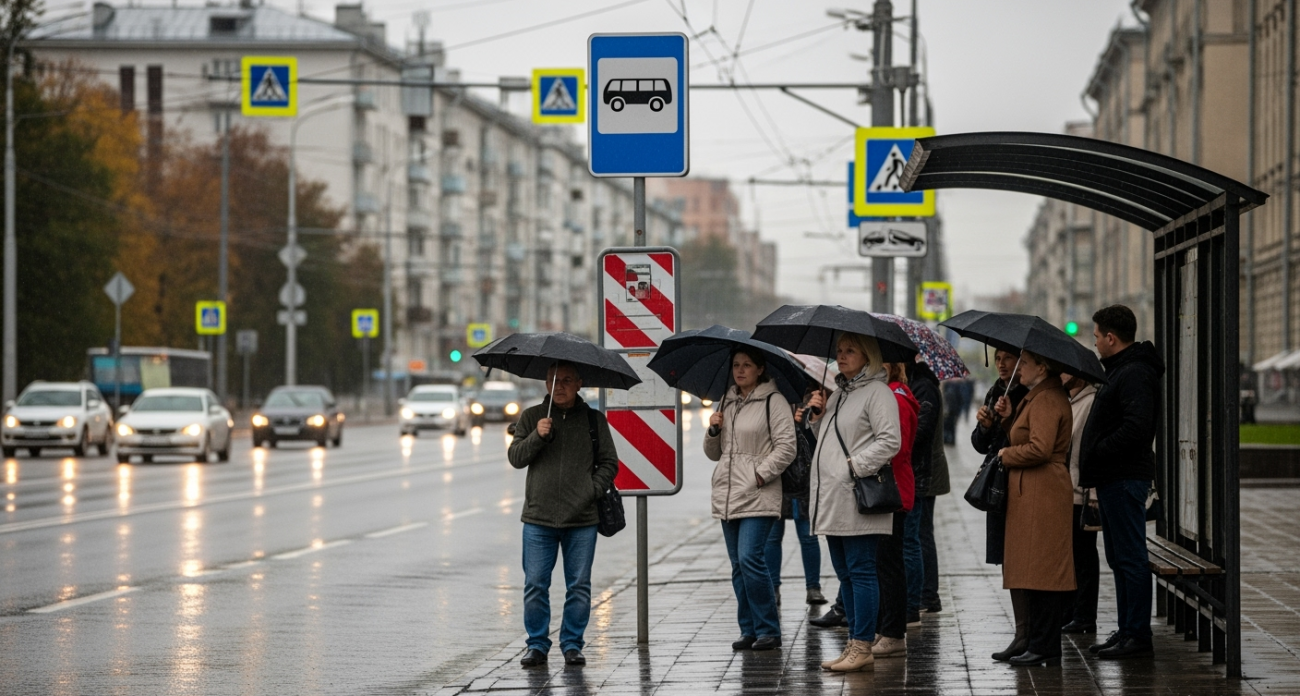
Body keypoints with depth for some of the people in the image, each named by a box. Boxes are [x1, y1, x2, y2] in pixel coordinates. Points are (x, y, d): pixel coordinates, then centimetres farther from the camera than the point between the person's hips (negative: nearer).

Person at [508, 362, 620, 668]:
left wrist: (592, 490, -6)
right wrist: (537, 436, -13)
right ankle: (537, 645, 9)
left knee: (579, 586, 3)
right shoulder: (531, 417, 8)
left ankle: (572, 644, 13)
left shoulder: (594, 419, 7)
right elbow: (515, 458, 3)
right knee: (535, 585, 0)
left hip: (582, 519, 0)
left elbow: (609, 463, 8)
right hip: (538, 518, 0)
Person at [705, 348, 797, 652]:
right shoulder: (726, 403, 17)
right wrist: (713, 430, 3)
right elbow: (713, 453, 22)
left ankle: (768, 630, -9)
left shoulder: (773, 402, -3)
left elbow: (786, 447, -9)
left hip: (758, 496, -7)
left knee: (750, 558, -16)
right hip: (727, 495, 7)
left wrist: (762, 473, -15)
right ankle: (749, 630, 13)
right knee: (738, 566, 7)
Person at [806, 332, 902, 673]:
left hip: (857, 498, -9)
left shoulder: (877, 392, -8)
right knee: (845, 574, 12)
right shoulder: (838, 393, 20)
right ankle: (854, 645, 17)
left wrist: (855, 466, -18)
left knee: (860, 572, -8)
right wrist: (818, 415, 11)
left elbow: (890, 440, -16)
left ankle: (862, 648, -7)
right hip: (832, 500, 9)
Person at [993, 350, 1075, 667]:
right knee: (1036, 570, 11)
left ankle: (1045, 649, -7)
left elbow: (1039, 448, -23)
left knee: (1041, 571, -9)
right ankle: (1038, 644, 13)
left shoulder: (1047, 401, -14)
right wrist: (1010, 417, 8)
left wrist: (1007, 455, -9)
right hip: (1031, 495, 11)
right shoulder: (1038, 397, 20)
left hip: (1042, 495, -11)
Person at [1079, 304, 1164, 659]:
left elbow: (1135, 429, -28)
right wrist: (1092, 463, 10)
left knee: (1130, 557, -8)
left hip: (1124, 479, -11)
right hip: (1115, 480, 11)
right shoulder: (1121, 370, 18)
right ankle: (1127, 630, 20)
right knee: (1120, 558, 14)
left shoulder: (1135, 374, -16)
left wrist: (1097, 454, -19)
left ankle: (1138, 636, -6)